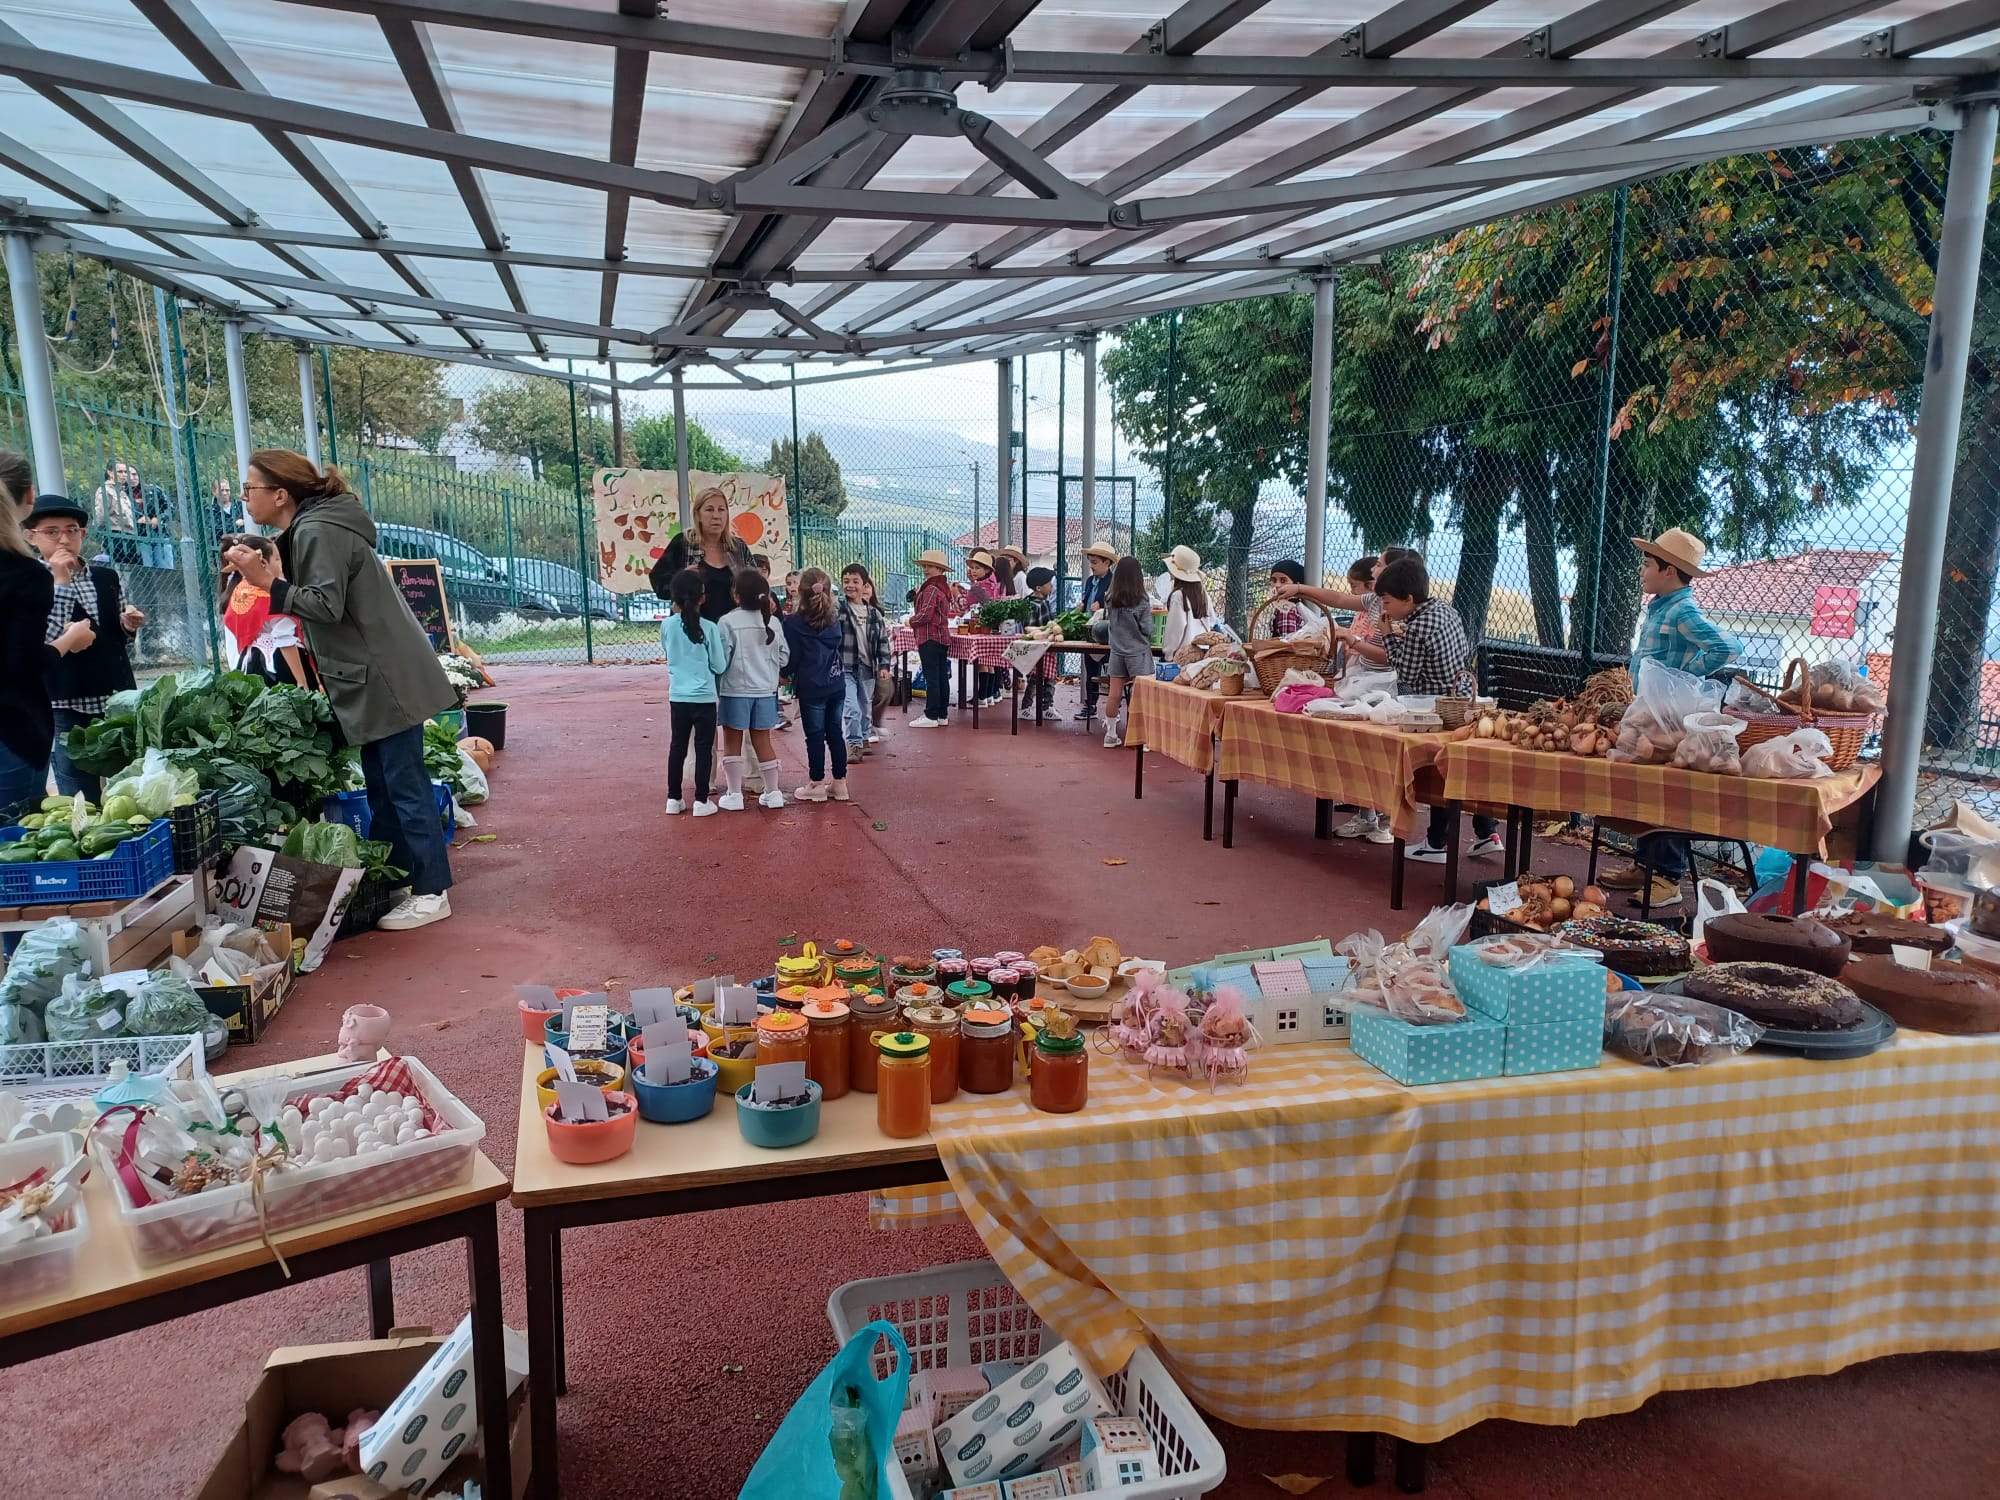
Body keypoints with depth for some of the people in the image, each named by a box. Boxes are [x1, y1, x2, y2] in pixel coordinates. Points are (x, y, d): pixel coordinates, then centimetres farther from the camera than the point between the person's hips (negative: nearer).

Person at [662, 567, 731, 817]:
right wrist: (724, 644, 9)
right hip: (704, 698, -3)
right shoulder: (709, 628, -12)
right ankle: (701, 801, 8)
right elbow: (719, 666, -7)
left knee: (678, 747, 14)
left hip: (677, 697, 3)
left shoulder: (667, 625, -4)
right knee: (704, 749, 5)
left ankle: (673, 798, 20)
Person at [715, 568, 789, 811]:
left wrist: (716, 690, -2)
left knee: (732, 742, 8)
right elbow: (784, 657, 3)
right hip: (765, 691, 4)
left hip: (735, 691, -4)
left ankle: (734, 794, 9)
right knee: (762, 741, 13)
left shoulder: (728, 622, -13)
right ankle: (772, 792, 15)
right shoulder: (772, 621, 0)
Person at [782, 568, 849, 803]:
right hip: (836, 682, 5)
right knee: (835, 732, 11)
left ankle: (817, 784, 9)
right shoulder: (834, 617, 5)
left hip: (811, 686, -5)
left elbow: (792, 657, -8)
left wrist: (786, 673, 10)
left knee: (815, 735, 3)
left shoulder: (794, 622, -11)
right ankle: (839, 782, 16)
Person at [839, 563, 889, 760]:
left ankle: (865, 739, 33)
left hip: (868, 667, 4)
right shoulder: (838, 608, -6)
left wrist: (884, 665, 3)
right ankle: (855, 744, 0)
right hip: (845, 667, -4)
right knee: (851, 709, -10)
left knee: (866, 707, 16)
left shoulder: (874, 613, 6)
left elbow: (883, 640, 10)